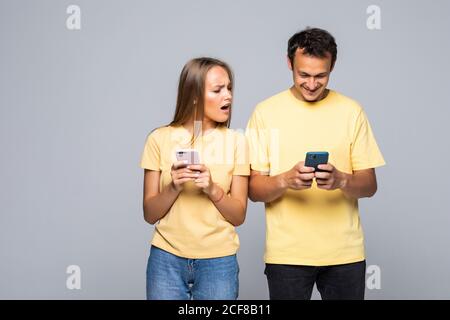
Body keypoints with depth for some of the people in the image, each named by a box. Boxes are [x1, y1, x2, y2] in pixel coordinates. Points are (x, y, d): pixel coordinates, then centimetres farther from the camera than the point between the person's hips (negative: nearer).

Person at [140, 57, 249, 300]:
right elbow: (150, 214, -1)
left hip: (218, 261, 0)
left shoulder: (235, 141, -2)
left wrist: (213, 189, -18)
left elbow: (239, 215, -1)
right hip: (167, 259, 0)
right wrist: (173, 188, -18)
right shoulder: (160, 139, -2)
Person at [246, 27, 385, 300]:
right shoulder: (266, 112, -1)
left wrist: (341, 180, -19)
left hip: (345, 253, 1)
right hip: (286, 254, -1)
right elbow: (254, 189, -2)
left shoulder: (351, 111, 2)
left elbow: (369, 185, 2)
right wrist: (285, 180, -22)